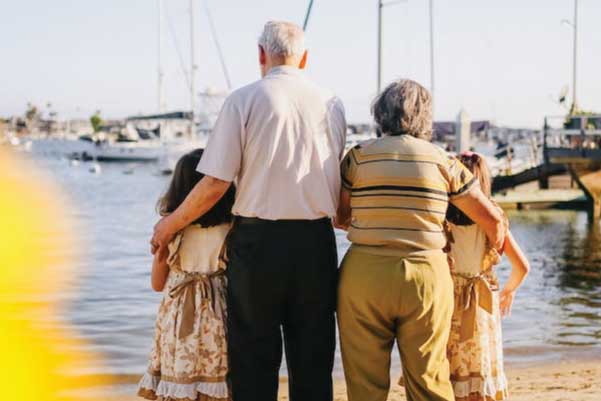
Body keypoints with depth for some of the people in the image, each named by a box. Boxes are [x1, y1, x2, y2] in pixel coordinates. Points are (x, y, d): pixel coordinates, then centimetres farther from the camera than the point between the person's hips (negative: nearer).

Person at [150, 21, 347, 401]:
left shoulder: (244, 100, -5)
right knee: (313, 361, 12)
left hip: (258, 239, -3)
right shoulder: (332, 103, 5)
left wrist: (170, 224, 6)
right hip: (316, 242, 3)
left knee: (254, 360, 8)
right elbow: (336, 181, 10)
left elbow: (216, 184, -9)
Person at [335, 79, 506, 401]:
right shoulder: (442, 161, 4)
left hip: (364, 276, 0)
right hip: (427, 277, 1)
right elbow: (492, 218, 8)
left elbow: (337, 218, 8)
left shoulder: (358, 156, 2)